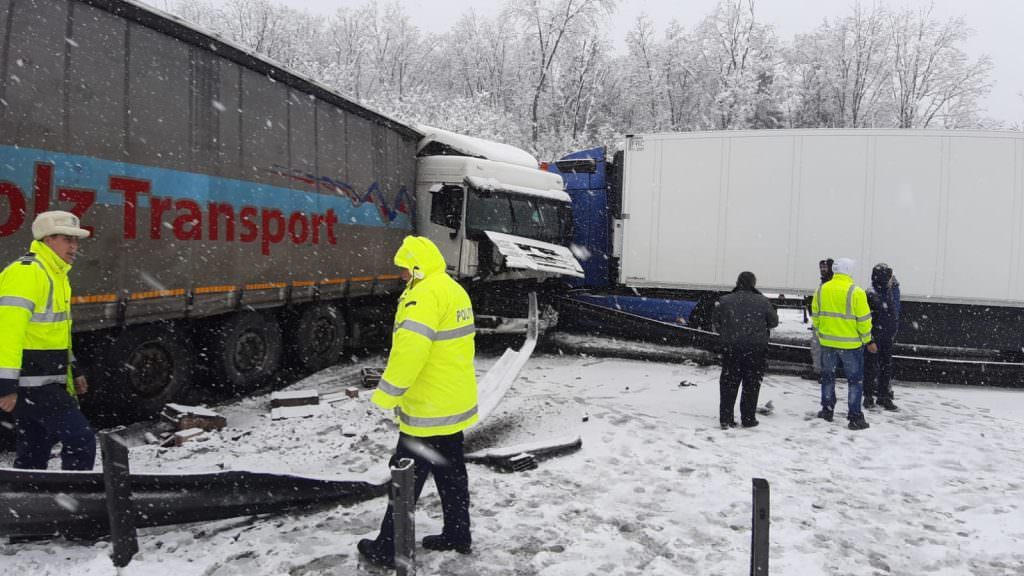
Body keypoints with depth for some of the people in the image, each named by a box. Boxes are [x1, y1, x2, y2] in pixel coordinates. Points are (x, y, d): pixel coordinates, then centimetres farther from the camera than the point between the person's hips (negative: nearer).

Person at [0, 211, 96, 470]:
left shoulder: (55, 274, 18)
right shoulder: (26, 272, -15)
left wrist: (72, 370, 26)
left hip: (44, 382, 10)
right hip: (32, 383, -10)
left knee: (33, 452, 14)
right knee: (81, 440, -11)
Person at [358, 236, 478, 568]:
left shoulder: (425, 294, -21)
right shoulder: (455, 290, 11)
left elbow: (410, 348, -29)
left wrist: (387, 392, -21)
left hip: (429, 409, -9)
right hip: (456, 403, 9)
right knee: (451, 471, 19)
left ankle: (389, 548, 14)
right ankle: (458, 535, 30)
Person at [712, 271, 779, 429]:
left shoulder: (725, 300, -3)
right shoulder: (762, 302, -6)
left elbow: (716, 320, 3)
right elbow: (774, 321, 2)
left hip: (730, 347, 1)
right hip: (755, 348, -1)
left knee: (728, 383, 8)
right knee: (751, 384, 9)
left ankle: (725, 418, 7)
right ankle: (748, 418, 12)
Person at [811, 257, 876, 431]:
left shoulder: (821, 290, -1)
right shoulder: (856, 292, -15)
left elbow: (815, 316, 6)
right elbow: (863, 320, -12)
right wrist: (868, 341, -1)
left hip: (827, 342, 4)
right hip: (850, 344, -4)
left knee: (828, 376, 19)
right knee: (855, 379, 7)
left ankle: (827, 410, 26)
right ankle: (855, 417, 8)